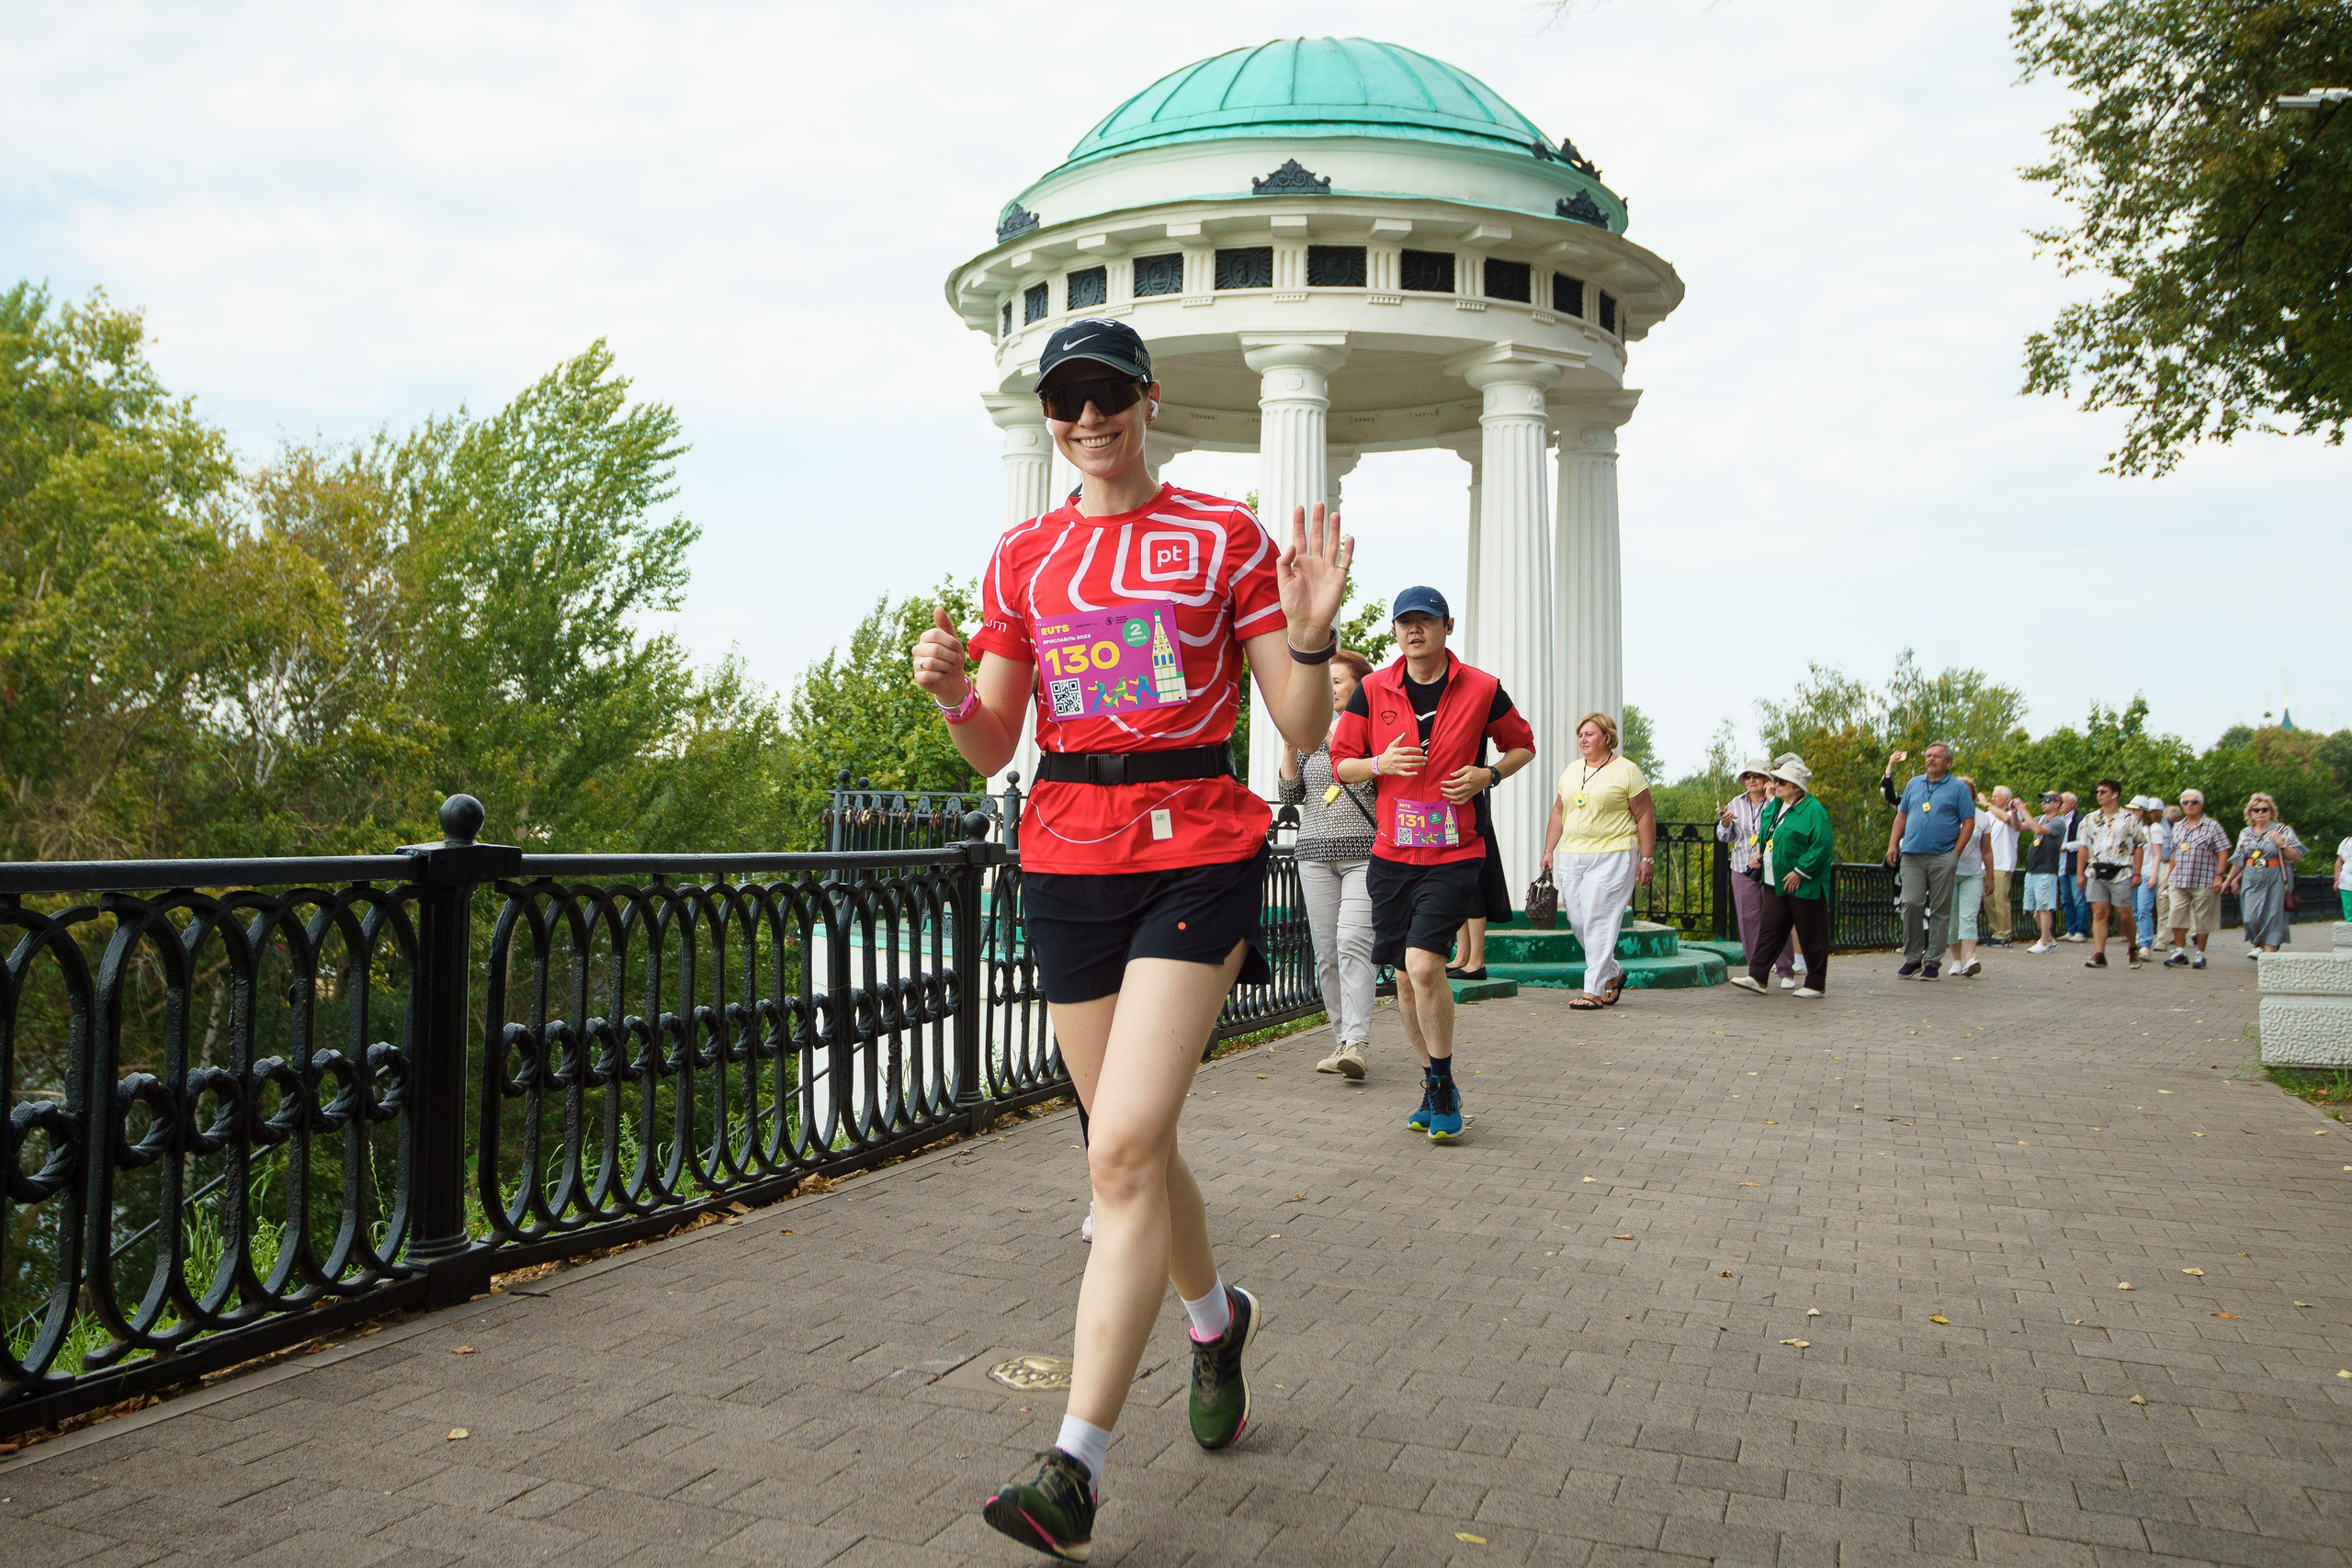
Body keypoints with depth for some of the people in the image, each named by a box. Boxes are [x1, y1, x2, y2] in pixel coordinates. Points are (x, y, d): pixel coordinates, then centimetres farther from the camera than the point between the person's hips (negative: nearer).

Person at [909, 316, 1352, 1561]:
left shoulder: (1225, 538, 2)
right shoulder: (1022, 558, 11)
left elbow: (1303, 731, -1)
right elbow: (992, 751, 9)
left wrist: (1311, 631, -20)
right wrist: (952, 690, -11)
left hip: (1198, 856, -4)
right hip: (1067, 860, 4)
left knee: (1123, 1148, -16)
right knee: (1130, 1144, 13)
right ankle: (1215, 1318, 42)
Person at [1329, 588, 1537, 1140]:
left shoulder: (1482, 690, 0)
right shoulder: (1373, 690, 4)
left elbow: (1523, 745, 15)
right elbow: (1341, 762, 10)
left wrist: (1488, 774, -4)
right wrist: (1381, 764, -11)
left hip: (1455, 853, -3)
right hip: (1392, 853, 3)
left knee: (1424, 964, -18)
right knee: (1405, 978, 8)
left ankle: (1443, 1087, 0)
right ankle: (1435, 1084, 27)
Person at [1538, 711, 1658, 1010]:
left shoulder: (1626, 771, -2)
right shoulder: (1571, 771, 16)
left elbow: (1645, 817, -2)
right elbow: (1558, 813, 20)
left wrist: (1648, 858, -7)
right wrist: (1549, 850, 13)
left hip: (1612, 857, -6)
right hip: (1571, 858, 6)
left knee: (1599, 921, -9)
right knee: (1577, 920, 5)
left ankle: (1593, 989, -6)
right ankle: (1613, 972, 26)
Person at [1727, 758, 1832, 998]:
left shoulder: (1814, 811, -12)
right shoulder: (1774, 807, 13)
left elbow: (1822, 846, -18)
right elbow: (1763, 835, 29)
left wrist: (1799, 872, -20)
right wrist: (1760, 853, 13)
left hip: (1803, 886, -8)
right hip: (1775, 884, 8)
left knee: (1811, 935, 2)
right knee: (1769, 929, 6)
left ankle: (1816, 984, 11)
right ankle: (1758, 978, 7)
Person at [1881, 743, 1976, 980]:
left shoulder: (1958, 788, 4)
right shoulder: (1914, 784, 16)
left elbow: (1969, 822, 1)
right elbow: (1902, 816, 19)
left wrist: (1956, 853, -6)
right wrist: (1893, 844, 8)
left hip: (1942, 858, -2)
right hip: (1911, 855, 3)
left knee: (1940, 910, 1)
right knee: (1911, 904, -8)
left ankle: (1933, 962, 6)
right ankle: (1912, 957, 3)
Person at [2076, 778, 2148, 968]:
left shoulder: (2130, 819, 2)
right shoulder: (2090, 819, 12)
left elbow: (2139, 847, 1)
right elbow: (2085, 847, 14)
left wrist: (2137, 873, -6)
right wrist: (2080, 873, 8)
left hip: (2121, 873, -3)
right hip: (2096, 873, 3)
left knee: (2124, 915, 1)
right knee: (2099, 913, -4)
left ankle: (2133, 948, 25)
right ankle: (2099, 955, -7)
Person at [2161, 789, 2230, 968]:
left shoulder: (2212, 826, 0)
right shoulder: (2178, 828, 15)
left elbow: (2223, 853, -3)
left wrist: (2219, 876, -12)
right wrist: (2169, 878, 18)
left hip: (2204, 882, -4)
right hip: (2178, 882, 4)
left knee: (2202, 919, 2)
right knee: (2176, 916, -4)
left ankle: (2200, 955, 11)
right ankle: (2180, 952, 1)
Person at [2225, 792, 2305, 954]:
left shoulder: (2282, 830, 2)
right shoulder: (2245, 833, 13)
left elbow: (2297, 856, -2)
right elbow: (2238, 860, 20)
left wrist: (2281, 844, -16)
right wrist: (2231, 879, 21)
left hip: (2275, 879, -3)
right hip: (2251, 879, 3)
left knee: (2272, 915, -4)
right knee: (2251, 917, -8)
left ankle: (2269, 950, 0)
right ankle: (2258, 945, 15)